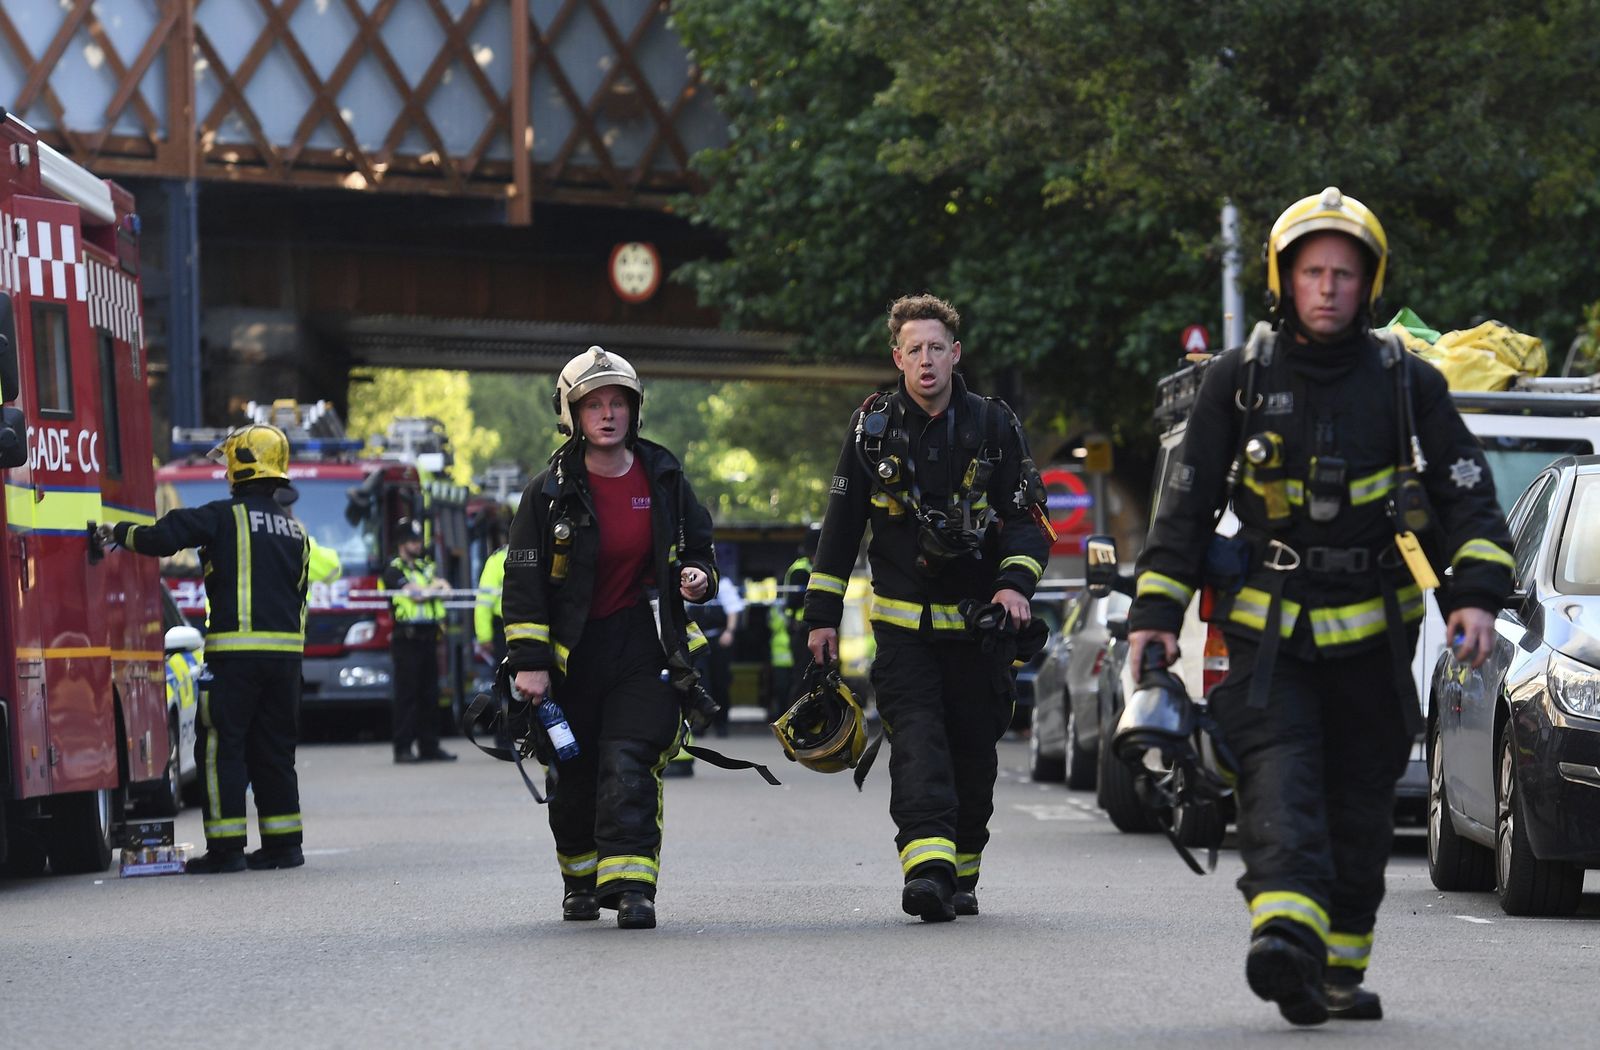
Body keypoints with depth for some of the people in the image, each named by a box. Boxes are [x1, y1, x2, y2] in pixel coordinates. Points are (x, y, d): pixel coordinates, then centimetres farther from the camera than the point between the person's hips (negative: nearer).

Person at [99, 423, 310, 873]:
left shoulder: (226, 516, -6)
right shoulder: (293, 529, 16)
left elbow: (164, 537, -13)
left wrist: (120, 532, 4)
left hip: (236, 650, -7)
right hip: (285, 651, 7)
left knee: (221, 748, -3)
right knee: (274, 749, 14)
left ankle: (226, 847, -6)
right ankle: (283, 843, 13)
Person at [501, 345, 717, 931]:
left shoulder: (664, 480, 4)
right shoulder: (551, 493, -3)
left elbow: (699, 547, 17)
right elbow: (523, 580, -3)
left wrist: (698, 576, -7)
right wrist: (528, 662, -10)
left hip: (645, 645, 0)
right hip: (573, 651, 0)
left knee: (629, 765, -15)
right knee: (575, 778, 8)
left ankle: (629, 884, -21)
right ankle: (581, 877, 31)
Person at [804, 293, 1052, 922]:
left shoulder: (994, 427, 4)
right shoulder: (873, 428, 5)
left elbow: (1027, 517, 4)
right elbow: (840, 527, 9)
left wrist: (1016, 582, -14)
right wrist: (822, 615, 6)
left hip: (978, 618, 1)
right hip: (902, 622, -1)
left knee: (973, 750, 5)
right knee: (916, 738, -17)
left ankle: (961, 876, 19)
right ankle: (926, 866, -32)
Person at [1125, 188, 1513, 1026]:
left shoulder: (1407, 383, 2)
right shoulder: (1239, 380, 2)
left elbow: (1467, 496, 1)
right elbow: (1187, 502, 7)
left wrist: (1475, 595, -14)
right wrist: (1155, 611, 1)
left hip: (1372, 636, 2)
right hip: (1268, 631, -2)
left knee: (1361, 806, 7)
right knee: (1279, 777, -21)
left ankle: (1340, 968, 19)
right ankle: (1285, 932, -39)